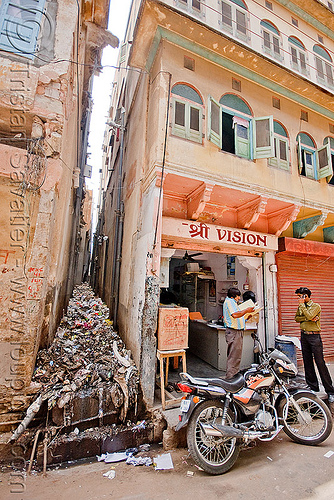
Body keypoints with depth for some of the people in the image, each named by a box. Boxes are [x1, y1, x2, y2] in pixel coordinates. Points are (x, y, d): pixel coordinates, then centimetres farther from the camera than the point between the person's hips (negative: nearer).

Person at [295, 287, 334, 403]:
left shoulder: (316, 306, -7)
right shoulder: (301, 307, 12)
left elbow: (309, 316, -21)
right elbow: (297, 318, 2)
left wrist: (302, 305, -15)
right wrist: (308, 318, -12)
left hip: (314, 336, -6)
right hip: (304, 336, 6)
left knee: (320, 363, -5)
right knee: (307, 362, 11)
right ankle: (313, 386, 22)